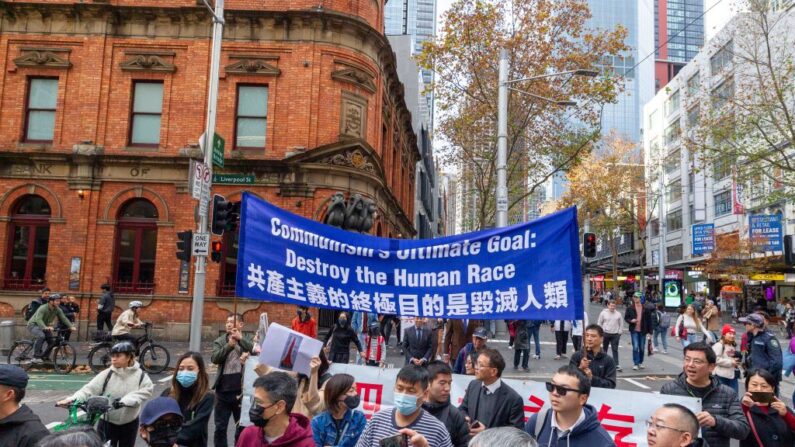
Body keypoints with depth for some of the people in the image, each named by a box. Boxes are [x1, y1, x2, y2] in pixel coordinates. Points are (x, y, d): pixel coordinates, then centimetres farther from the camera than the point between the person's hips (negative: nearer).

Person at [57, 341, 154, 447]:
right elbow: (90, 388, -16)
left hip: (129, 424, 0)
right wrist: (72, 399, -33)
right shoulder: (107, 374, -7)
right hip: (107, 422, 0)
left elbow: (145, 391, -23)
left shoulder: (140, 376, -9)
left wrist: (125, 401, -39)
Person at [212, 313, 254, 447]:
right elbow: (214, 358, -11)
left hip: (241, 390, -1)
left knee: (242, 426, 11)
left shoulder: (246, 341, 1)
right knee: (220, 426, 10)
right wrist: (229, 345, -23)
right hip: (223, 391, 1)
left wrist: (241, 339, -21)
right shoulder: (220, 341, 3)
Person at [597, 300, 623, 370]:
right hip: (605, 334, 0)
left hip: (615, 334, 0)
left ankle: (617, 365, -6)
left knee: (615, 350, -4)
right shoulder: (603, 313, 0)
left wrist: (619, 332, 2)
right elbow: (599, 323, 4)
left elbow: (621, 323, 11)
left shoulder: (618, 314, 5)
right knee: (604, 349, 9)